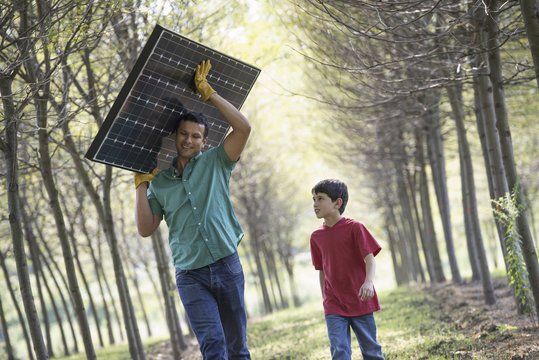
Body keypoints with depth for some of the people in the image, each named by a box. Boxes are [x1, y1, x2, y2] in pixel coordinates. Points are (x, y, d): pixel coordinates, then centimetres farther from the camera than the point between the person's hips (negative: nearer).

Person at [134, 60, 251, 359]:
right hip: (191, 275, 0)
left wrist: (208, 93, -5)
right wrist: (141, 185, 2)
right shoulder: (159, 182, 10)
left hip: (227, 266, 0)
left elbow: (243, 127, -8)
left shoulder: (215, 163, 6)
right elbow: (145, 229, 6)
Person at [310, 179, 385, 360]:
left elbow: (369, 258, -13)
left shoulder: (354, 227, -6)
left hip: (360, 301, -3)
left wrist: (369, 281, -31)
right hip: (334, 306, 3)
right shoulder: (316, 236, 7)